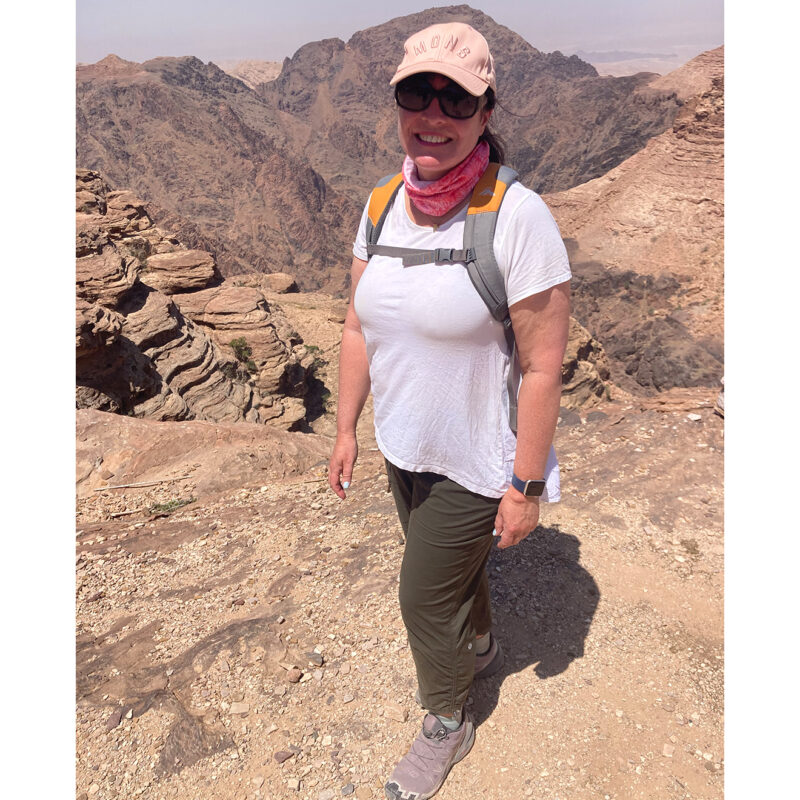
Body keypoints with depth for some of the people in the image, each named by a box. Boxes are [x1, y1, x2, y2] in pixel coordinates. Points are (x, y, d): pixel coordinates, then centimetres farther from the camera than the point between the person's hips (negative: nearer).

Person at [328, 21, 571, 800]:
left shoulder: (517, 216, -23)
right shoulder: (382, 205, -3)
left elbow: (544, 366, -20)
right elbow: (359, 326, 4)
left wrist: (527, 486, -17)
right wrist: (346, 428, 6)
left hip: (474, 462, -6)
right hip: (404, 448, 6)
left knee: (423, 594, 9)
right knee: (452, 567, 27)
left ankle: (445, 725, 41)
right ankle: (481, 649, 60)